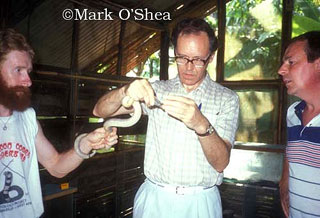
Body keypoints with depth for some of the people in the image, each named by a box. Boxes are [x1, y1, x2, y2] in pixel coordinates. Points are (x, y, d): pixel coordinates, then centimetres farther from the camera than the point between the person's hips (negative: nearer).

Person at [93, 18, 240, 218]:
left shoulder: (227, 99, -5)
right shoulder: (157, 90, 1)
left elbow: (221, 163, -14)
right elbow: (101, 111, -4)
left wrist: (201, 125, -33)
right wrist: (125, 91, -25)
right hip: (154, 199, 2)